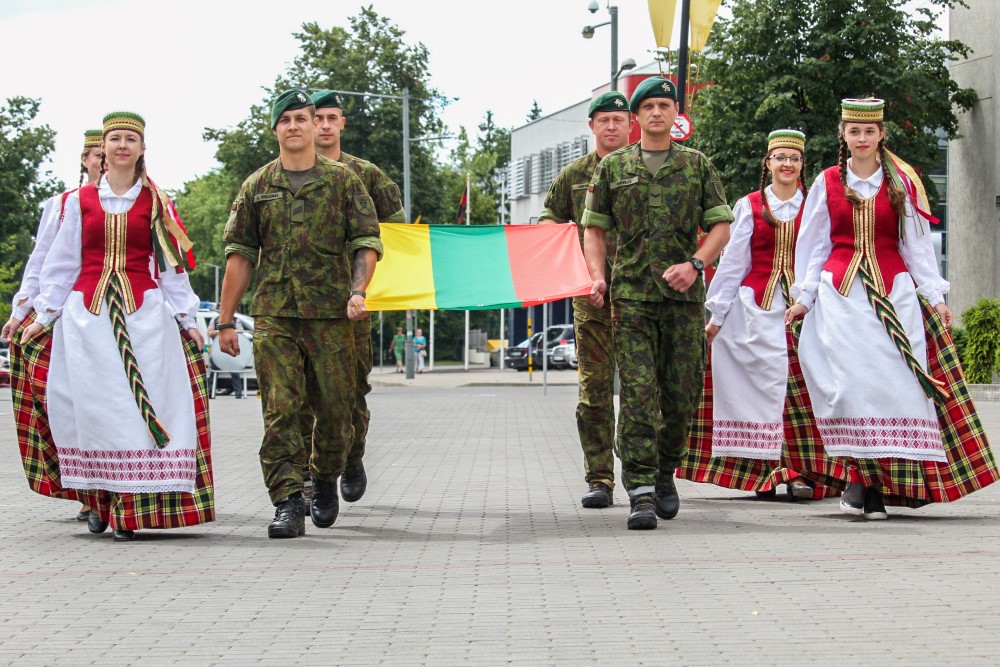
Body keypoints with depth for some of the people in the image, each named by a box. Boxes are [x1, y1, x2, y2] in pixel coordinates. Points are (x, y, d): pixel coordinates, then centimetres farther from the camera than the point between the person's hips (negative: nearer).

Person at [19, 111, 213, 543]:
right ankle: (99, 499, 7)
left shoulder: (155, 204, 10)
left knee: (140, 405, -8)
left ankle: (129, 509, -7)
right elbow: (62, 263, 13)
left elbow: (171, 264, 12)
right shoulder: (80, 201, 11)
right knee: (92, 405, -3)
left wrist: (187, 319, 7)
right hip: (87, 313, 1)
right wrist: (44, 316, 10)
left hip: (143, 314, -1)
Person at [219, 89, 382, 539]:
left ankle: (325, 481, 30)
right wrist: (226, 319, 6)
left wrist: (358, 291, -15)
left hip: (330, 313, 0)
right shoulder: (257, 187, 11)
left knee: (334, 408, 5)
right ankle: (288, 504, -10)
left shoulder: (343, 181, 7)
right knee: (280, 409, -8)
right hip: (273, 315, 0)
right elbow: (239, 254, 10)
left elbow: (367, 243, 3)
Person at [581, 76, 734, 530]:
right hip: (631, 293, -1)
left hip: (683, 294, 1)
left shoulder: (697, 165, 10)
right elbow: (594, 228, 13)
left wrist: (695, 263, -9)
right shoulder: (613, 167, 10)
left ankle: (665, 474, 27)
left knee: (682, 394, 4)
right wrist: (597, 276, -3)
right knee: (638, 391, -12)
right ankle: (641, 492, -14)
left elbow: (721, 225, 8)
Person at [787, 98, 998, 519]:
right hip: (840, 292, 0)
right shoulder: (827, 183, 10)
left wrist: (933, 294, 2)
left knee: (894, 381, -9)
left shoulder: (902, 182, 8)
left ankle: (878, 483, -6)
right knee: (850, 380, -11)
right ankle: (860, 477, -6)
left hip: (893, 292, 0)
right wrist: (804, 296, 9)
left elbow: (916, 243, 8)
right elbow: (813, 245, 13)